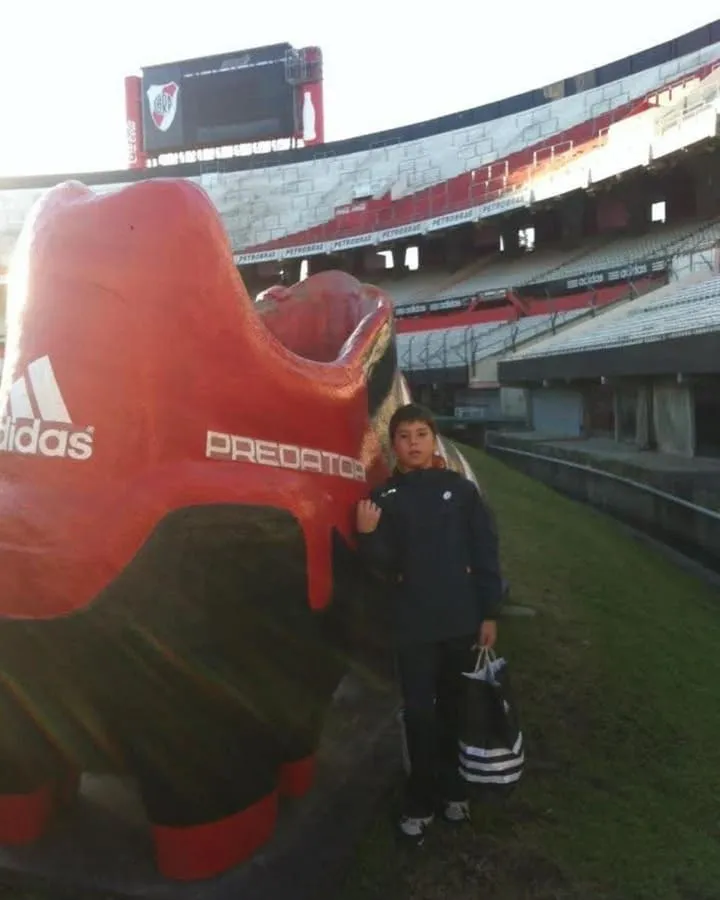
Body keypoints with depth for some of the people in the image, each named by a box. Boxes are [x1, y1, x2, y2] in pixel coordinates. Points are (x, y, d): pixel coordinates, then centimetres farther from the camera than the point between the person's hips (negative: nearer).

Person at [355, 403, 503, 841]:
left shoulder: (461, 488, -2)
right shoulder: (385, 497, -1)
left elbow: (486, 552, -1)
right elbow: (384, 563, -3)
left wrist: (489, 613, -3)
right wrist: (367, 536, -23)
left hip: (463, 620, 0)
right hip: (413, 625, 0)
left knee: (455, 709, 14)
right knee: (419, 712, 5)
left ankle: (455, 789, 31)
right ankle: (420, 802, 20)